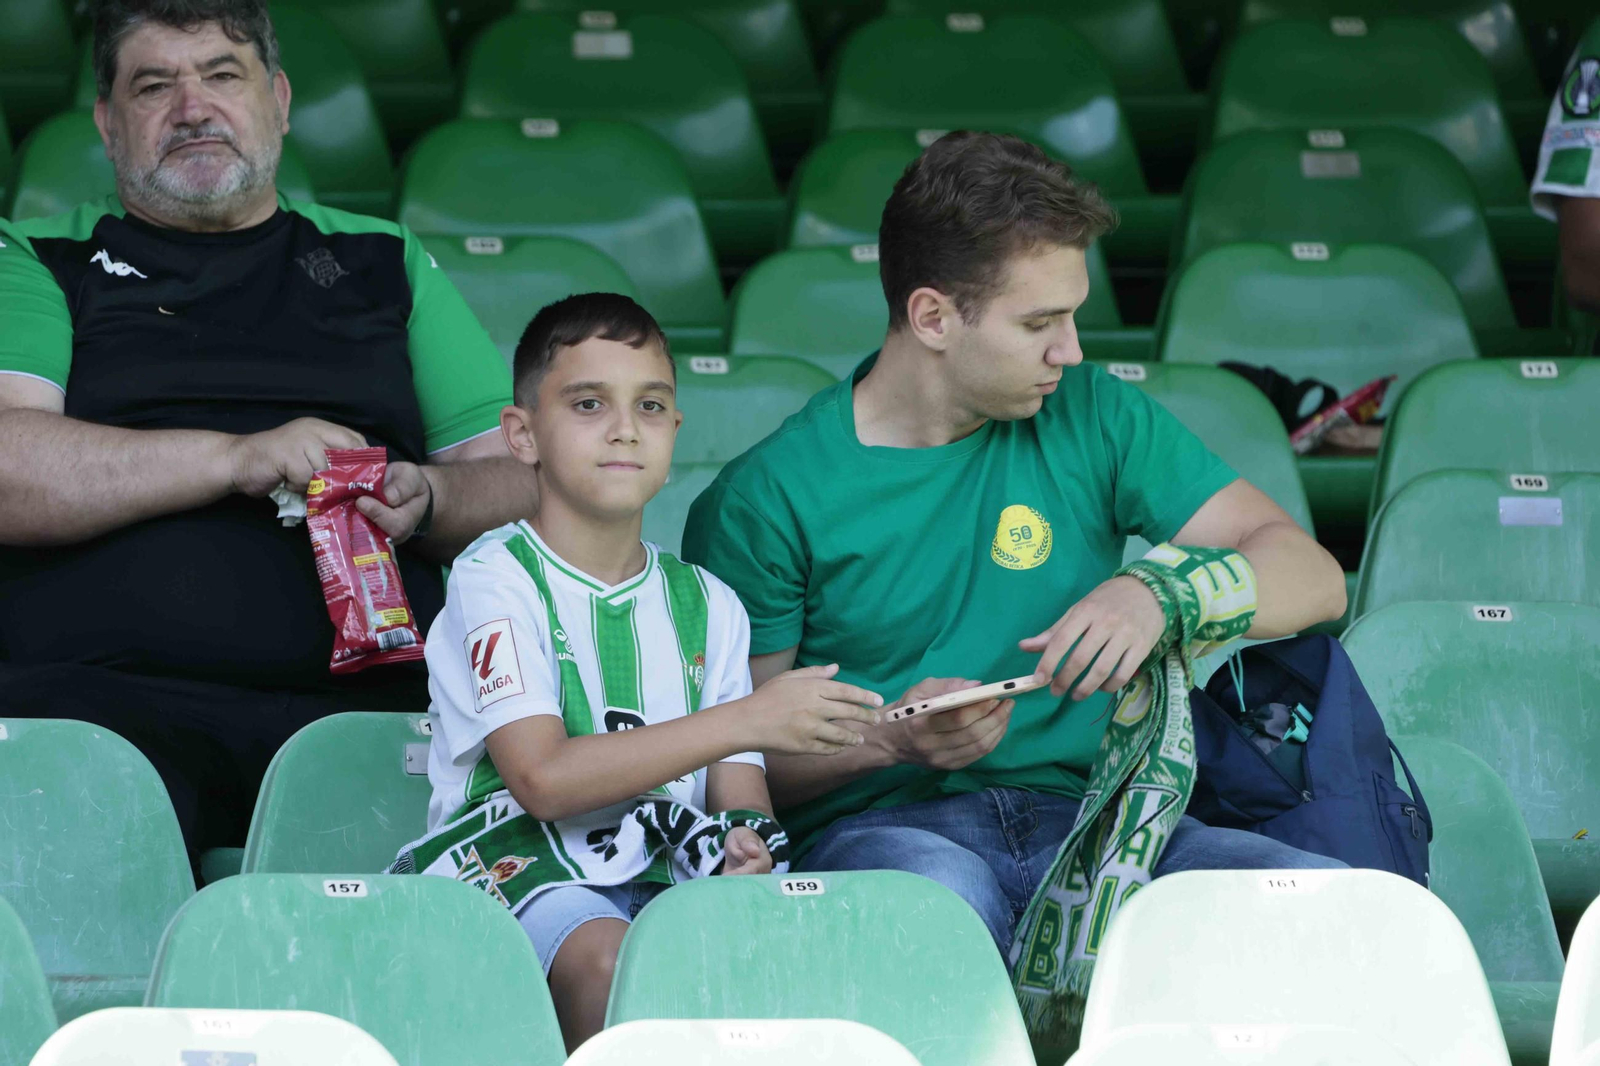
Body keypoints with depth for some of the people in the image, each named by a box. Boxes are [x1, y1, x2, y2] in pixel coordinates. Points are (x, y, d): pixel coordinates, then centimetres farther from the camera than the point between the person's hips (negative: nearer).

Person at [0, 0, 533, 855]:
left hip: (362, 693, 3)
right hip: (105, 690, -3)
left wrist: (425, 499, -3)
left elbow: (515, 480, 21)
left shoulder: (384, 263, 27)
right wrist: (237, 459, -10)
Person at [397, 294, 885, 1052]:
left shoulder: (707, 606, 19)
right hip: (517, 867, -4)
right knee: (608, 962, -36)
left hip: (664, 878, 4)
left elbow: (738, 791, 14)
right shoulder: (496, 578, 1)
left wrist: (744, 844, -14)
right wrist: (747, 720, -15)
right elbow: (542, 778, -13)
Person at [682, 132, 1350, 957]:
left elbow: (1312, 579, 8)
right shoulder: (766, 498, -1)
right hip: (879, 826, -4)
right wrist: (890, 742, -17)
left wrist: (1160, 594, -13)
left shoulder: (1093, 418, 11)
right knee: (946, 890, -42)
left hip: (1075, 812, 4)